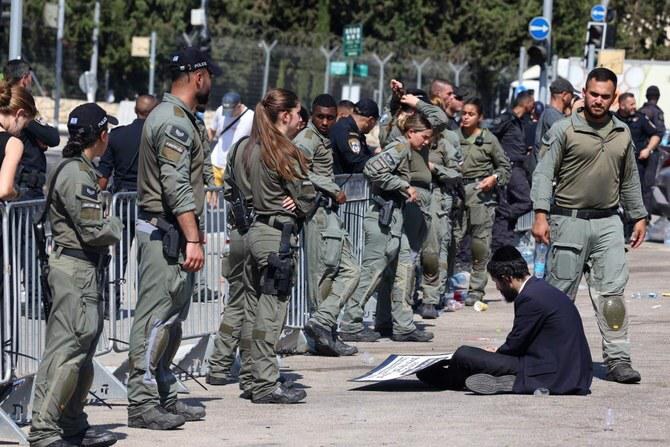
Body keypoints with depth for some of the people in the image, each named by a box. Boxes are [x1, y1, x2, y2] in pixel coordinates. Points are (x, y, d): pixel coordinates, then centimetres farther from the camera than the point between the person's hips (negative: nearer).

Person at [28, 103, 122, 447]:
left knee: (83, 349, 14)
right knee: (67, 348, -10)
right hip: (75, 271, -11)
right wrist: (117, 226, -1)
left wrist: (109, 225, 3)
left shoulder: (82, 170, 16)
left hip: (86, 271, 11)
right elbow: (94, 230, -19)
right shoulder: (77, 174, -16)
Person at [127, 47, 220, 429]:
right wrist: (192, 239, -24)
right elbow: (177, 187, -22)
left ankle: (165, 398, 20)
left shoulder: (177, 117, 18)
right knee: (157, 316, -10)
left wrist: (194, 231, 25)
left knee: (171, 318, 14)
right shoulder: (174, 122, -15)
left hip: (172, 232, 11)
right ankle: (142, 402, -10)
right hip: (165, 234, -11)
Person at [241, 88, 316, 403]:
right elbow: (307, 198, -14)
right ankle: (266, 385, -3)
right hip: (279, 235, -9)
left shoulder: (253, 150, 11)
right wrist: (295, 206, 9)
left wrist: (292, 202, 3)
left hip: (256, 231, 9)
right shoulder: (285, 153, -14)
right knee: (271, 312, -5)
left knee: (254, 311, 12)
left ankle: (252, 379, 18)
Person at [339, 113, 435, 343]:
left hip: (394, 218, 10)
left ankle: (403, 326, 13)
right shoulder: (400, 147, -11)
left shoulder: (405, 151, 19)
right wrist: (405, 187, -17)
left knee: (405, 268, 9)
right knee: (372, 270, -6)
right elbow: (374, 169, -25)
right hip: (383, 217, -10)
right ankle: (351, 325, -2)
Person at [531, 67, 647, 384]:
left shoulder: (622, 134, 12)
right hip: (569, 221, -3)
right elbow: (544, 173, -6)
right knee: (560, 293, 1)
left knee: (612, 292, -4)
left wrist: (639, 217, 18)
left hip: (608, 222, 3)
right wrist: (540, 214, -16)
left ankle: (618, 360, -5)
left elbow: (630, 180, 21)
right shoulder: (564, 130, -3)